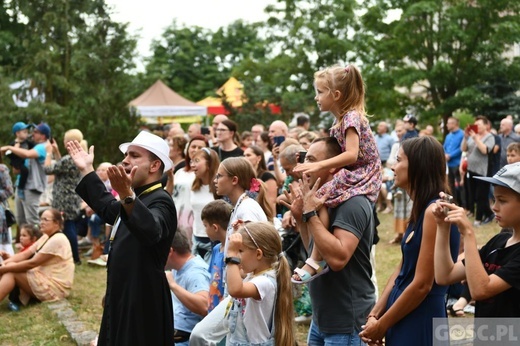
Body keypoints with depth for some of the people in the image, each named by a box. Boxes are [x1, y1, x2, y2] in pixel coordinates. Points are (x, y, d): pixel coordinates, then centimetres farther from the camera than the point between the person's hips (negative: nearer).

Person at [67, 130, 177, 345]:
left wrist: (127, 195, -56)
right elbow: (108, 208, 35)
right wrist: (87, 170, 34)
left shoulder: (160, 201, -18)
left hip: (144, 304, -10)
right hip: (123, 299, 10)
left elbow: (151, 231, -40)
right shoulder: (138, 198, 15)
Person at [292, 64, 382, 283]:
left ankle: (316, 260, -17)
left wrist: (318, 165, -32)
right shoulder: (342, 118, 13)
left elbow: (351, 154, -28)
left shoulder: (351, 117, -16)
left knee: (321, 198, -21)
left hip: (362, 177, -10)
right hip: (353, 175, 10)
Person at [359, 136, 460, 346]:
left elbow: (422, 285, -21)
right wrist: (375, 315, 5)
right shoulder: (420, 209, 10)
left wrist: (382, 325, -12)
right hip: (403, 316, 9)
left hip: (420, 320, -9)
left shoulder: (434, 211, -20)